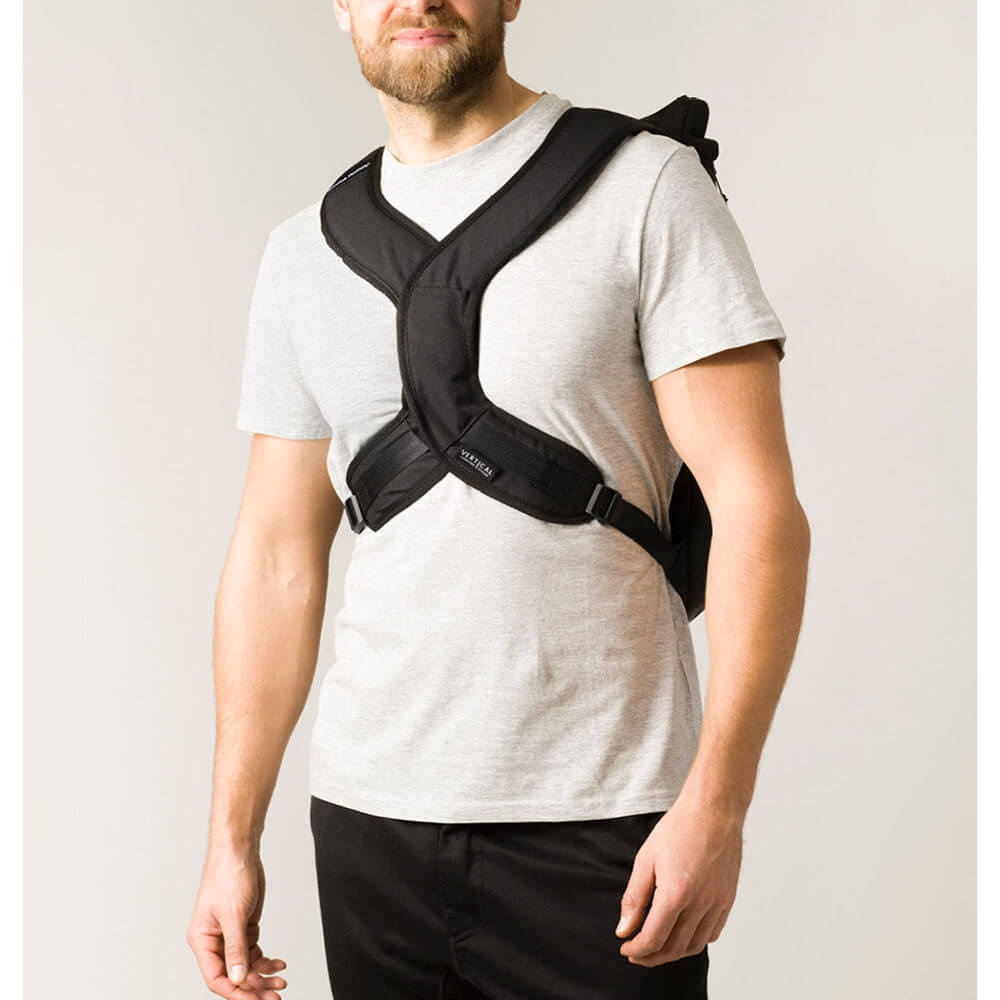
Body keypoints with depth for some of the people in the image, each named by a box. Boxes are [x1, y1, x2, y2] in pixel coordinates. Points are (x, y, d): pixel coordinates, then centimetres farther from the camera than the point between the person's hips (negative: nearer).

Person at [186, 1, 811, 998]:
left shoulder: (645, 187, -4)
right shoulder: (303, 253, 10)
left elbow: (756, 503, -10)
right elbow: (276, 557, 11)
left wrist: (715, 803, -18)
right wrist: (232, 836, 7)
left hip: (601, 820, -4)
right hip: (368, 813, 4)